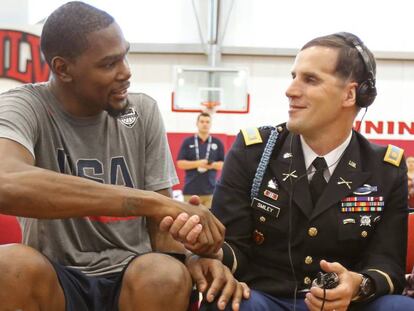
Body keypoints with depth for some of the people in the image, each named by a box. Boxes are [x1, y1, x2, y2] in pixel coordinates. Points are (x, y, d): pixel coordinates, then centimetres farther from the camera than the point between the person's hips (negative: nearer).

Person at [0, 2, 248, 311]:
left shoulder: (144, 111, 2)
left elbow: (162, 220, 4)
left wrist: (188, 259, -21)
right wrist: (151, 201, -35)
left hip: (132, 276, 1)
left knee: (166, 276, -33)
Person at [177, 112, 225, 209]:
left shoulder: (217, 143, 10)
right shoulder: (188, 142, 6)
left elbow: (223, 164, 11)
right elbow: (180, 163, 1)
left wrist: (213, 165, -11)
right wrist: (198, 163, -13)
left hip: (210, 191, 1)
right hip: (191, 191, -1)